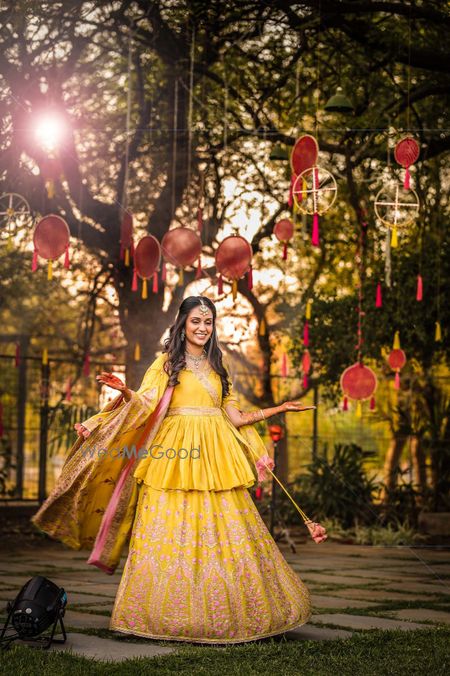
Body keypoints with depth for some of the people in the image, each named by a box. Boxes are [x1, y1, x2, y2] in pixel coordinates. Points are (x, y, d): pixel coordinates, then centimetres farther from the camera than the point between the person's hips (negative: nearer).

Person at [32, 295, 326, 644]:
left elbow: (235, 418, 17)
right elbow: (146, 407, -4)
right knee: (172, 533, -6)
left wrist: (279, 409, 16)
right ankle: (167, 614, 2)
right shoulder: (166, 362, 7)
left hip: (215, 456, 4)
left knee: (224, 534, -1)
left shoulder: (218, 367, 19)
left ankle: (224, 612, 6)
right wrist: (125, 391, -22)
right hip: (174, 457, -3)